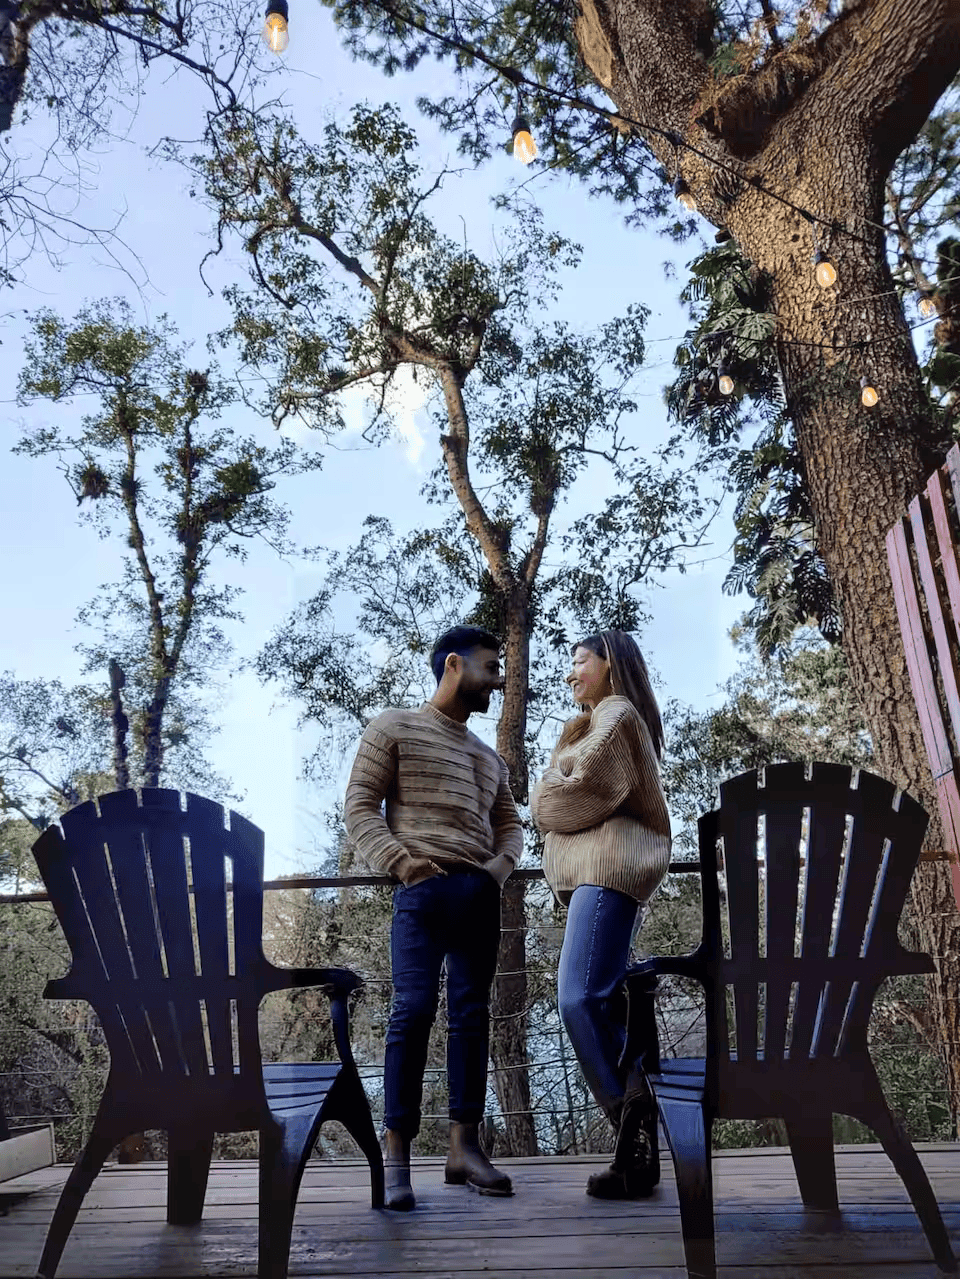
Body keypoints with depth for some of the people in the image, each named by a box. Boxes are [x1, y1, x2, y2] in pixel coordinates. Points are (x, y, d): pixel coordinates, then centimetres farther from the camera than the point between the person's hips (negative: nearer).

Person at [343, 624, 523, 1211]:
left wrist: (502, 862, 4)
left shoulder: (489, 755, 25)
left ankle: (465, 1145, 12)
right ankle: (397, 1156, -4)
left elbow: (509, 821, 25)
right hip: (424, 890, -6)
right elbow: (360, 805, -1)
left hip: (480, 895, 6)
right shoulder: (395, 728, 6)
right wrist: (400, 860, -14)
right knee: (414, 1011, -11)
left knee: (472, 1014, 4)